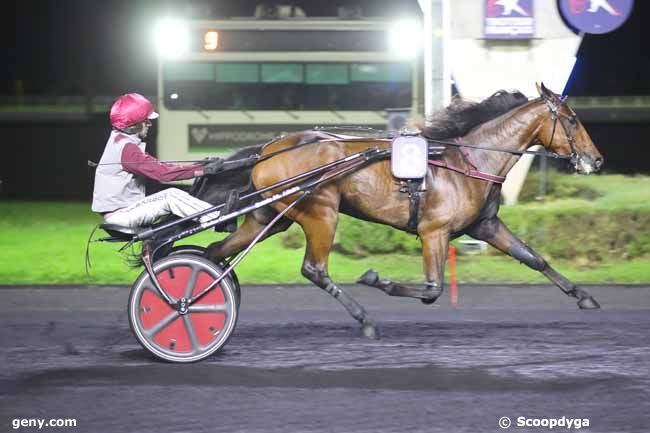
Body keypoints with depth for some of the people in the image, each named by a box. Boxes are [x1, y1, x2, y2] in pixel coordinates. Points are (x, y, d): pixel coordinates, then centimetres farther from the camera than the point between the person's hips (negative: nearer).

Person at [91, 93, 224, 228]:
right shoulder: (126, 148, -18)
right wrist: (203, 170, -20)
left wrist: (198, 166, 2)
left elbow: (156, 167, 9)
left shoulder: (118, 140, 13)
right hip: (119, 215, -10)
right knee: (171, 197, -19)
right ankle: (219, 219, -17)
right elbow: (162, 172, -23)